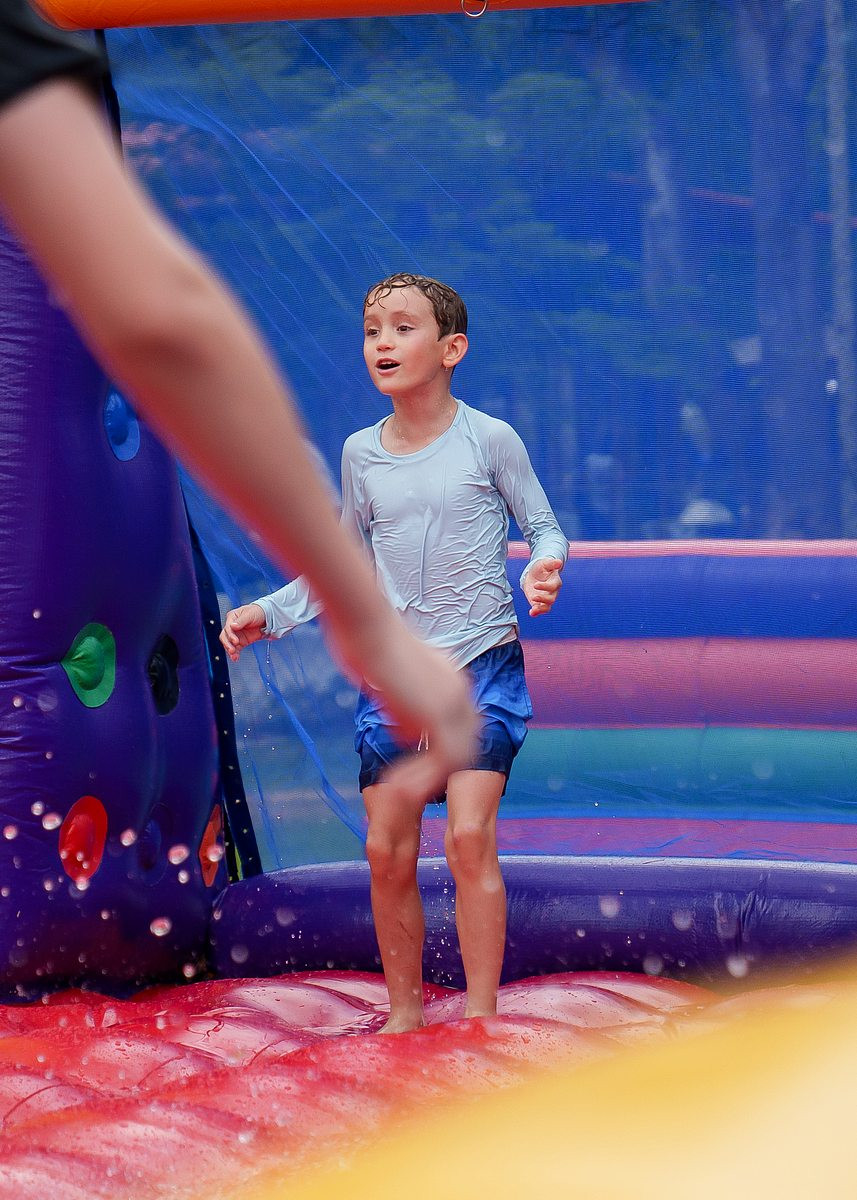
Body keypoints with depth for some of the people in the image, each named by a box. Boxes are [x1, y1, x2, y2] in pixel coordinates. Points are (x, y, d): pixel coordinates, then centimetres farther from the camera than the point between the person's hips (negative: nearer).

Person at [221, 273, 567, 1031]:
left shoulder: (489, 440, -6)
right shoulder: (361, 454, 6)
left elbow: (544, 527, 3)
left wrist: (542, 569, -20)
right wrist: (271, 612, 8)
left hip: (482, 662, -4)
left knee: (470, 838, -15)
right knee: (387, 851, 2)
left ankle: (479, 1020, -8)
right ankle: (404, 1017, 17)